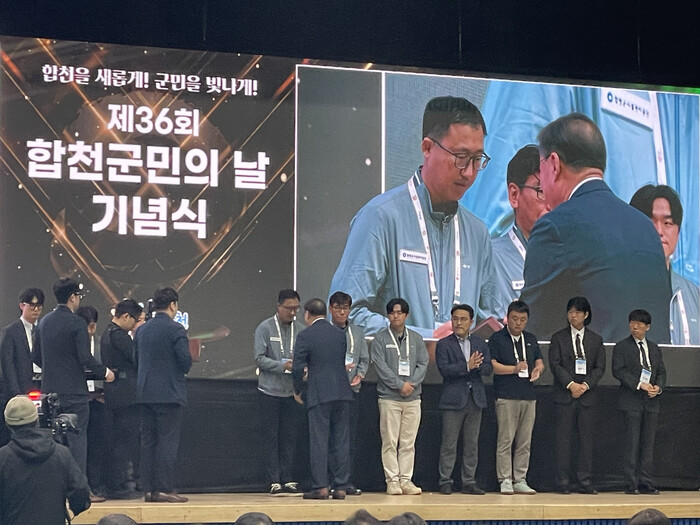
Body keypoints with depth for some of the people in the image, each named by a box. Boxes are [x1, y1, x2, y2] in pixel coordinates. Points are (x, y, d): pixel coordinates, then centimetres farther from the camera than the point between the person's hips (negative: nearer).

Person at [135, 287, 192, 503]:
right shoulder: (175, 329, -11)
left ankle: (149, 489, 9)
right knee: (168, 440, -4)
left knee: (148, 440, 8)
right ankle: (165, 489, -7)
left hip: (145, 393, 6)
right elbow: (186, 361, -14)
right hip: (169, 393, -6)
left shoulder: (141, 330, 9)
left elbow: (136, 361, 13)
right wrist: (183, 369, 8)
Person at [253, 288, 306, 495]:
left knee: (290, 437, 5)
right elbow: (259, 358, -7)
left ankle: (288, 480, 10)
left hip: (293, 391, 3)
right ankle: (274, 482, 2)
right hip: (271, 391, -3)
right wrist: (283, 365, -18)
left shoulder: (300, 329, 6)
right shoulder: (265, 328, -2)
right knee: (272, 437, 0)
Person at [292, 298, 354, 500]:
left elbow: (298, 368, -8)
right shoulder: (339, 334, 10)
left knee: (319, 442, -1)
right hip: (342, 393, 5)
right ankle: (340, 487, 7)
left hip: (319, 394, -5)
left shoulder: (305, 336, -6)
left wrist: (297, 390, 9)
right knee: (341, 441, 7)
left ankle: (320, 487, -4)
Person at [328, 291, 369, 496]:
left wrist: (360, 375, -3)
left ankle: (348, 481, 7)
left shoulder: (357, 332, 15)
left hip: (352, 389, 4)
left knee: (351, 438, 3)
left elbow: (364, 359, 15)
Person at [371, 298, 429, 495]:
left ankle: (406, 480, 7)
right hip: (389, 398, -3)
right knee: (390, 442, -3)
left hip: (413, 398, 3)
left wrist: (412, 384, -9)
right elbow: (381, 366, -6)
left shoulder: (416, 339, 13)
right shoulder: (380, 339, 3)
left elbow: (423, 364, 6)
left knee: (408, 443, 3)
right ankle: (392, 480, -1)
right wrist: (399, 385, -14)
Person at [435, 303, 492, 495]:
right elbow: (444, 369, -13)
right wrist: (467, 366, -22)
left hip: (475, 399, 4)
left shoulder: (480, 343, 13)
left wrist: (478, 365, -17)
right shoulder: (444, 344, 0)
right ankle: (445, 482, 4)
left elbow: (489, 368, 5)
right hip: (453, 400, -4)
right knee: (449, 444, -2)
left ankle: (469, 482, 11)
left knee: (472, 444, 6)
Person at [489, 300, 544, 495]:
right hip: (506, 396, -5)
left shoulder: (531, 340, 18)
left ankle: (520, 480, 10)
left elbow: (539, 361, 23)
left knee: (525, 442, 5)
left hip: (528, 396, 5)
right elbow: (492, 365, -7)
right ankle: (505, 480, -2)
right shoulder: (497, 339, 1)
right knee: (505, 440, -6)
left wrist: (538, 369, 0)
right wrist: (514, 369, -19)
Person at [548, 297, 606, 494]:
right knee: (564, 439, -3)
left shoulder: (596, 340, 11)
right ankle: (562, 483, 0)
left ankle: (585, 482, 5)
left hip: (587, 395, 2)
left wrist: (585, 385, -9)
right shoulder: (558, 338, 6)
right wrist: (570, 384, -13)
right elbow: (555, 364, -2)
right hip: (564, 395, -2)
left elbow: (600, 368, 6)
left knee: (587, 439, 1)